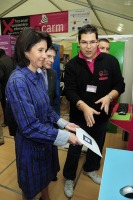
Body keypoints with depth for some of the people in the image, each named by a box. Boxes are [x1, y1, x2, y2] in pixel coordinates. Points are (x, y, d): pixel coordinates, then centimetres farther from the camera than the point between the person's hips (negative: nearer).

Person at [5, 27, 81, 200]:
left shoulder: (39, 76, -1)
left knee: (45, 176, 30)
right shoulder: (17, 81, -27)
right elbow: (29, 126, -28)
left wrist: (63, 123, -2)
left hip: (44, 139, 7)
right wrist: (64, 136, -23)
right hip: (30, 143, -7)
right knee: (31, 185, 21)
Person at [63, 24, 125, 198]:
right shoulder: (72, 65, -9)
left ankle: (90, 169, 52)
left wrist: (109, 96, -23)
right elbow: (70, 91, -16)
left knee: (97, 146, 23)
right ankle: (69, 178, 37)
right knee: (74, 148, 11)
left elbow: (120, 85, -2)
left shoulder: (110, 61, -7)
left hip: (102, 115, 3)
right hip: (79, 116, -2)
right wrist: (84, 107, -31)